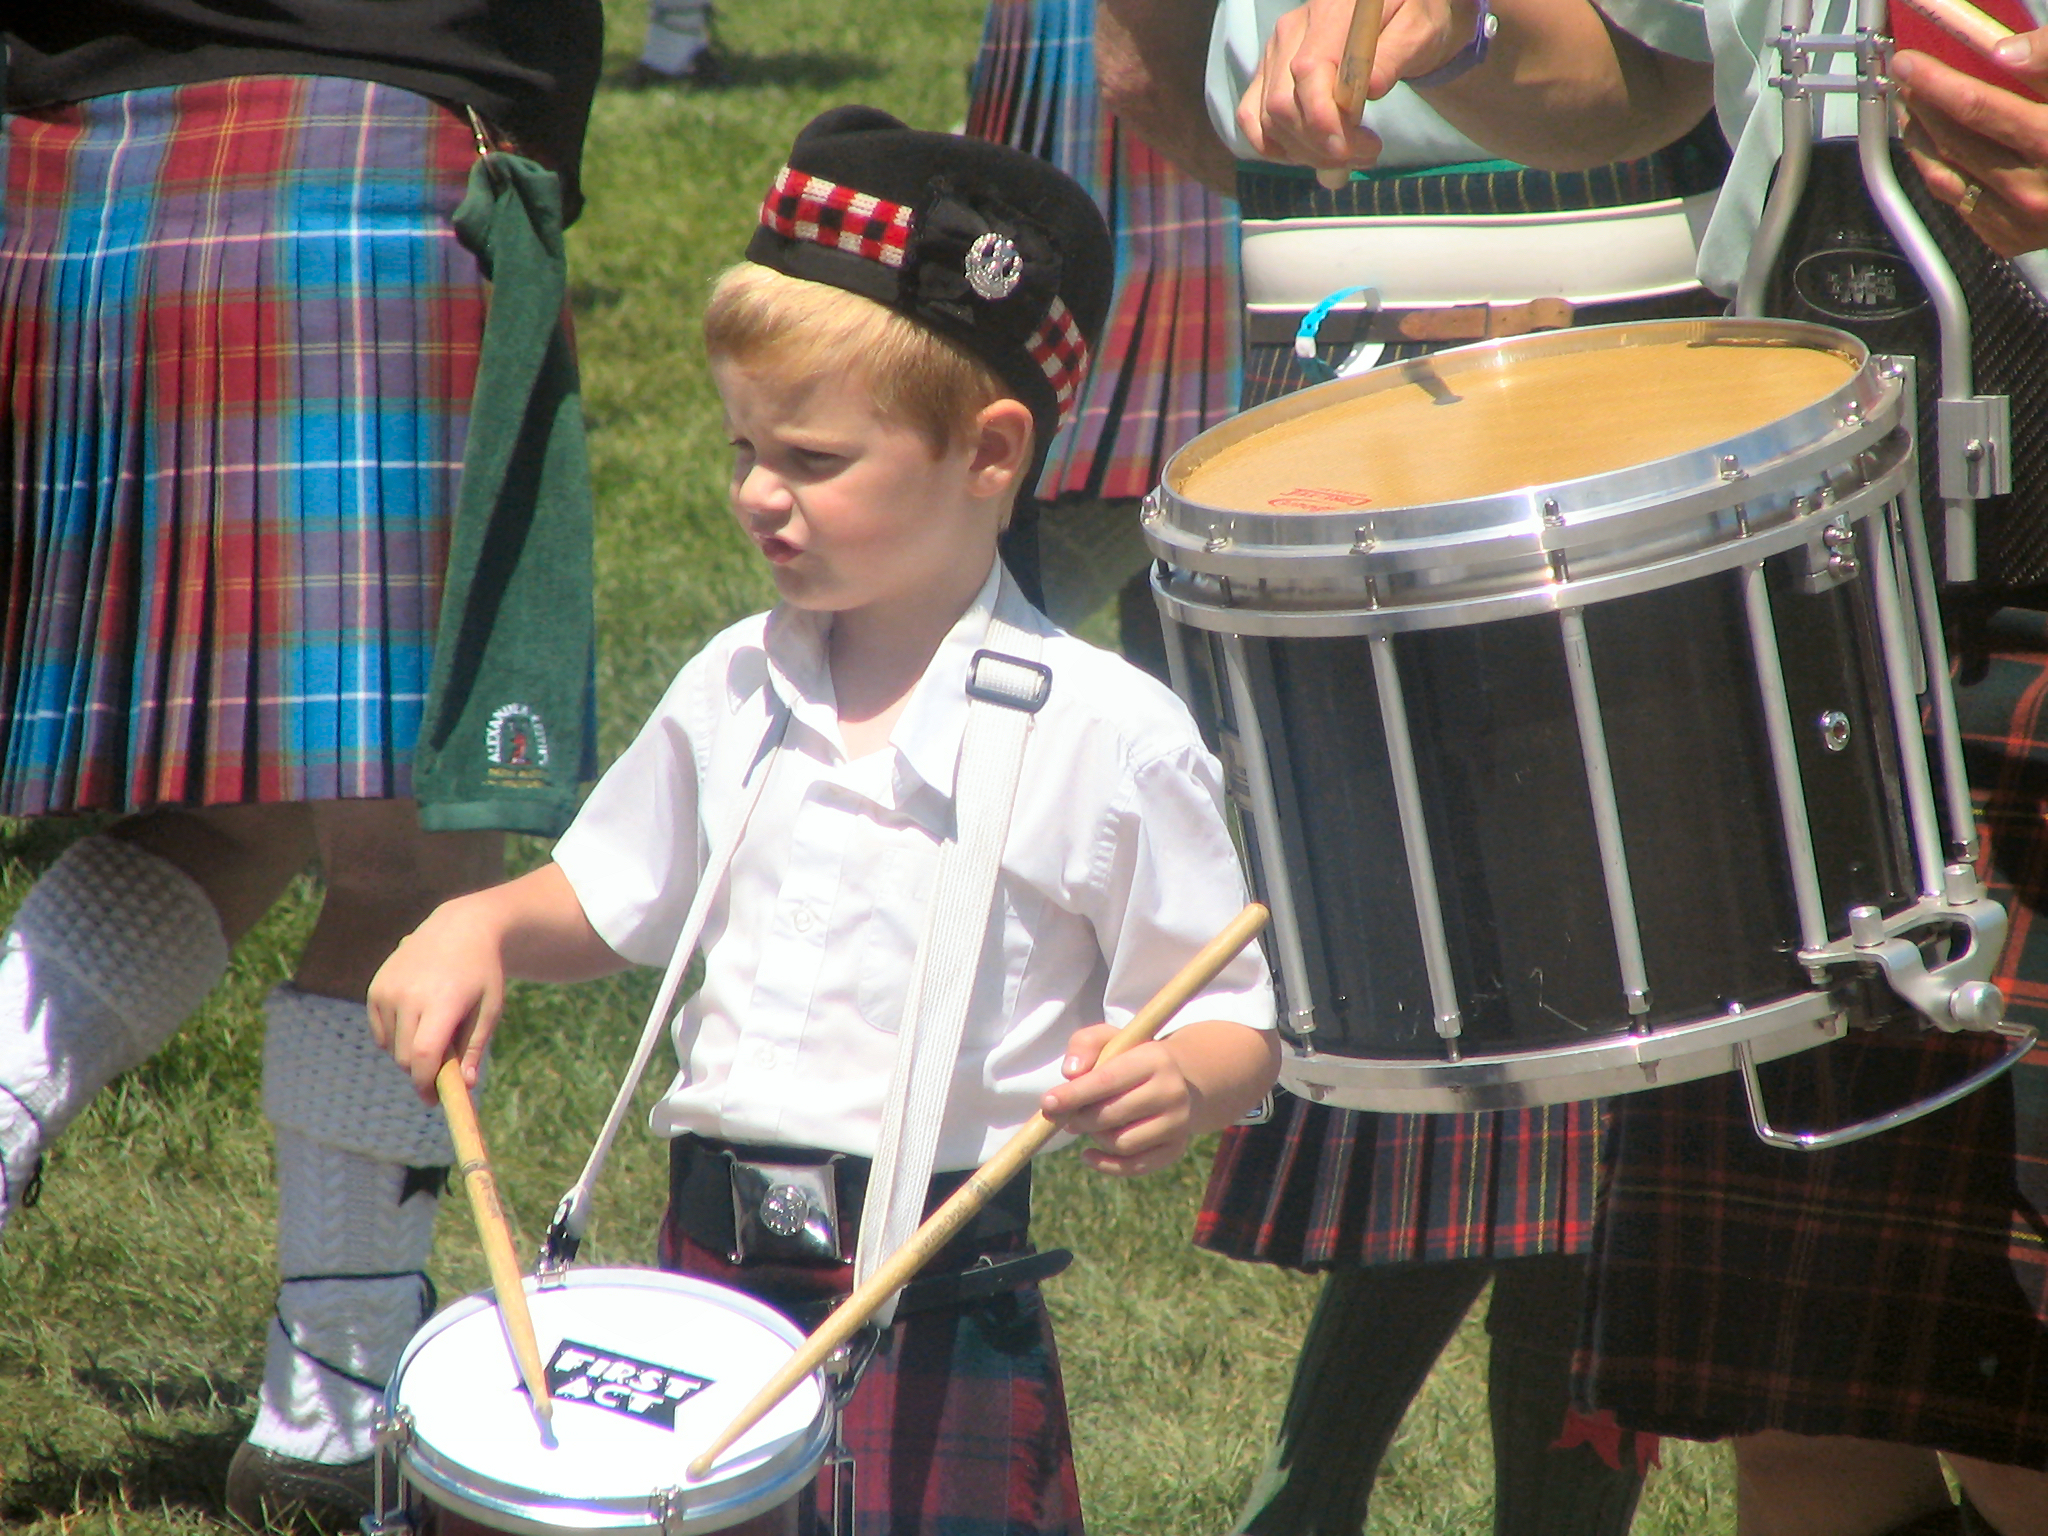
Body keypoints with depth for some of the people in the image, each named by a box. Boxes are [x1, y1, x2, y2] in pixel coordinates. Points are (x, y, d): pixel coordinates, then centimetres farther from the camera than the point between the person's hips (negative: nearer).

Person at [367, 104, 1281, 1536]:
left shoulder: (1105, 733, -8)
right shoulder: (736, 689, 8)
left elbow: (1239, 1024, -5)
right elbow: (608, 900, 21)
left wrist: (1169, 1085, -27)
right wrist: (482, 927, 1)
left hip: (940, 1315, -5)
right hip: (709, 1278, 5)